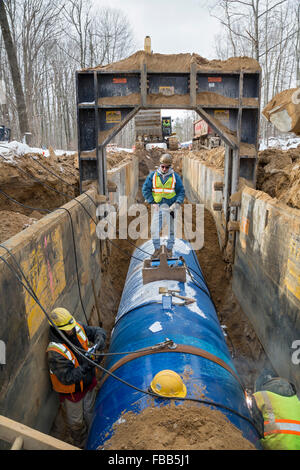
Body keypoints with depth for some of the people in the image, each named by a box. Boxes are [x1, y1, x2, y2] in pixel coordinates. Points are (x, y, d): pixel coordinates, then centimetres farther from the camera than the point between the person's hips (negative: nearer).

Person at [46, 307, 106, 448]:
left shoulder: (78, 328, -18)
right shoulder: (55, 352, -35)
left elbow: (97, 330, -4)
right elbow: (67, 378, -32)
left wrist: (99, 338, -27)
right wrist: (87, 366, -40)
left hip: (88, 383, 5)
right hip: (71, 391, -5)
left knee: (89, 415, 28)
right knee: (76, 422, 21)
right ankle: (80, 444, 50)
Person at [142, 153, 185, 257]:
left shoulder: (175, 176, 0)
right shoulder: (153, 175, 1)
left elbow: (181, 192, 1)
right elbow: (145, 189, 1)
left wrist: (177, 203, -15)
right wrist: (153, 203, -6)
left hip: (170, 207, -1)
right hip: (158, 207, 1)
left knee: (170, 229, 7)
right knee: (154, 229, -2)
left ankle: (169, 249, 22)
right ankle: (157, 249, 17)